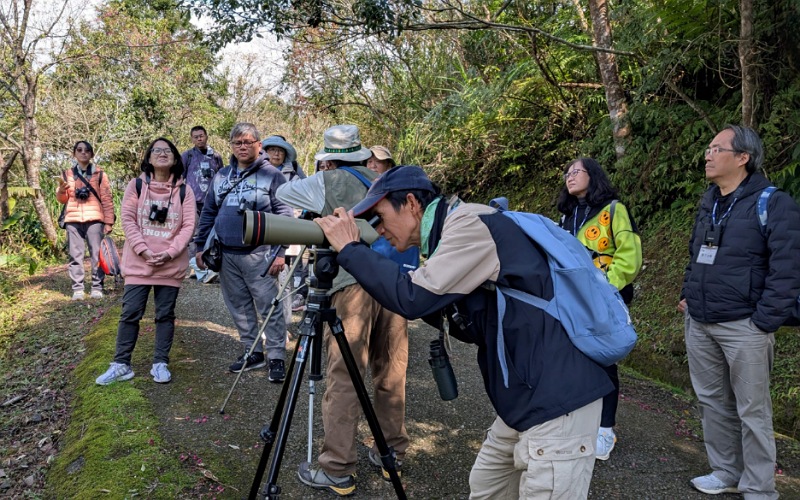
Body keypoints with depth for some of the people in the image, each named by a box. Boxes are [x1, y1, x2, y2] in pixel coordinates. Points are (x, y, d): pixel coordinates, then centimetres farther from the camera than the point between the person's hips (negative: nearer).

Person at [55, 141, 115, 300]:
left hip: (94, 219, -2)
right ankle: (77, 288, 5)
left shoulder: (99, 174, 7)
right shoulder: (68, 174, 14)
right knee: (75, 255, 2)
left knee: (97, 254, -2)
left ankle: (97, 287, 3)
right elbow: (62, 199, 13)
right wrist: (61, 189, -10)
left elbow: (107, 200, 4)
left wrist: (108, 221, -3)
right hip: (73, 220, 2)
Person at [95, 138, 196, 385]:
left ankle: (160, 363, 17)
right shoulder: (136, 185, 3)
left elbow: (188, 225, -2)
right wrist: (143, 250, -14)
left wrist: (170, 252, -14)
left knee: (165, 314, 7)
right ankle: (121, 364, 12)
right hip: (138, 262, 0)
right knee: (130, 313, 1)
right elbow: (127, 219, -3)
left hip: (171, 264, 1)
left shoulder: (184, 190, 3)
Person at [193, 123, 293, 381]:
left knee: (269, 307, -2)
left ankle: (276, 357, 7)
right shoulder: (221, 176, 12)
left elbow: (284, 216, -8)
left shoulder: (272, 175, -4)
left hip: (258, 254, -5)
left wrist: (280, 252, -14)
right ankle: (252, 352, 25)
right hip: (225, 254, 6)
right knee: (239, 307, 12)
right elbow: (208, 213, 17)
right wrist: (201, 246, 12)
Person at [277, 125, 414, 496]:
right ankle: (391, 453, 24)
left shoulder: (327, 182, 7)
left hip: (354, 283, -5)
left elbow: (283, 193, 22)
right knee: (390, 373, 14)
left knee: (343, 378, -2)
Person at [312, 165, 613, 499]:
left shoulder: (471, 224, -15)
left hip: (557, 403, -10)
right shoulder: (451, 233, 14)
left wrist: (350, 249, -12)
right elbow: (465, 324, 18)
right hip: (524, 400, 10)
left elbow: (413, 299, -25)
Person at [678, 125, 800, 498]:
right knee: (712, 401, 15)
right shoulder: (708, 201, 11)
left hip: (743, 327, -7)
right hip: (698, 324, 7)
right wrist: (688, 295, 13)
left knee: (752, 411, 3)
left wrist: (765, 322, -16)